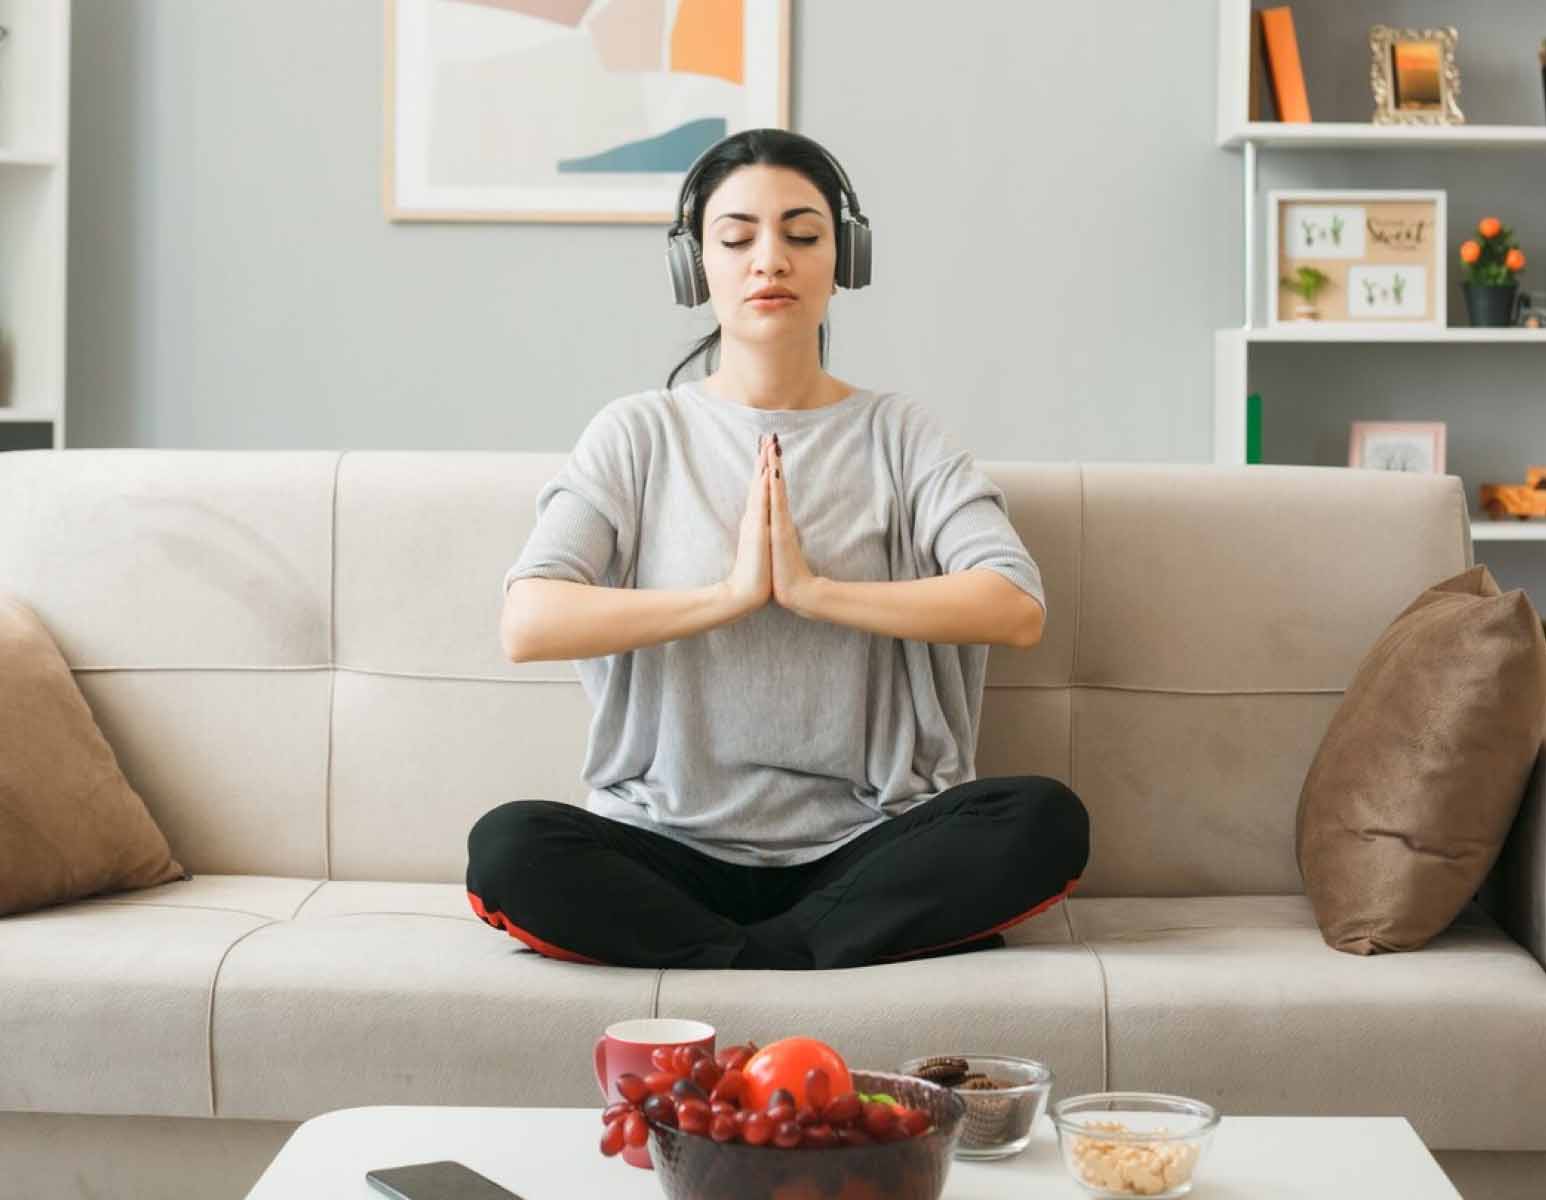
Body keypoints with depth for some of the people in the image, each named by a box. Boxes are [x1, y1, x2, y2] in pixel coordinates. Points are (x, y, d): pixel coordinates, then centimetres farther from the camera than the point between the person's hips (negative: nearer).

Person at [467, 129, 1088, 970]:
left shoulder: (900, 434, 6)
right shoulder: (639, 435, 5)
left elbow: (1017, 609, -10)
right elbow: (527, 622, -10)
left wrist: (812, 588, -16)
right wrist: (731, 593, -16)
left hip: (860, 849, 0)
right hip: (674, 849, 0)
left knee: (1046, 821, -27)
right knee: (507, 846, -30)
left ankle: (728, 966, -19)